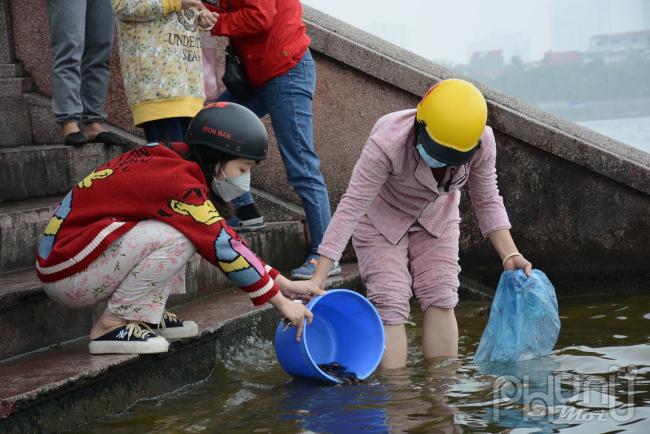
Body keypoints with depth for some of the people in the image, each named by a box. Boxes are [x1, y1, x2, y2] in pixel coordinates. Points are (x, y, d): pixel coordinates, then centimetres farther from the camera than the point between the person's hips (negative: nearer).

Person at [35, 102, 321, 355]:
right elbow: (223, 245, -21)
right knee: (176, 238, -24)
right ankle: (113, 325, -13)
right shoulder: (176, 181, -21)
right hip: (65, 273, -10)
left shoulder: (172, 161, 7)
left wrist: (284, 283, 7)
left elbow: (226, 239, 11)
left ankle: (150, 315, 4)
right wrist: (280, 301, -14)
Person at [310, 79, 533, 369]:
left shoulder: (482, 142, -29)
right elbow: (351, 208, -39)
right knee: (390, 305, -15)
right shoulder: (387, 143, -41)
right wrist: (319, 276, -41)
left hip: (435, 217, 3)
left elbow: (486, 202, -11)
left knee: (440, 300, -8)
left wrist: (509, 254, -22)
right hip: (381, 218, -3)